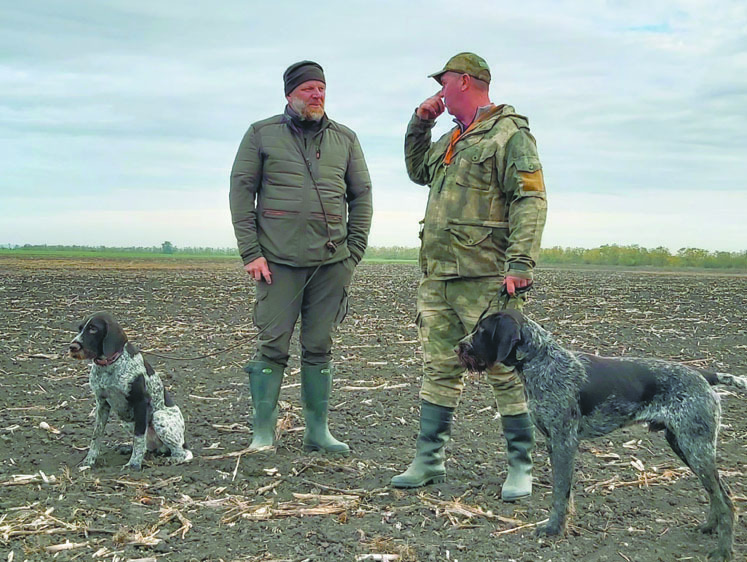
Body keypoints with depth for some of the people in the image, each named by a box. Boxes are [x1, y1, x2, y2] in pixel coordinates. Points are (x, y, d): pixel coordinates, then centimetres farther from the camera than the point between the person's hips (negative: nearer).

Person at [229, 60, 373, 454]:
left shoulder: (344, 139, 14)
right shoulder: (262, 134, 6)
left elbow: (361, 195, 16)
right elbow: (241, 190, 3)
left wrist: (354, 252, 6)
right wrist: (250, 252, -5)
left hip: (332, 261, 3)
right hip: (279, 260, -3)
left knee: (319, 347, 8)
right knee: (273, 347, -2)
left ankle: (317, 431, 16)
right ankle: (262, 434, 6)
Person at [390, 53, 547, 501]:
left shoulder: (510, 133, -5)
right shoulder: (453, 140, 21)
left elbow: (530, 201, -14)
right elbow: (418, 171, 37)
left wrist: (520, 263, -22)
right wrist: (420, 124, 23)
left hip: (487, 279, -8)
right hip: (438, 277, 8)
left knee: (505, 371, -2)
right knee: (440, 370, 11)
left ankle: (522, 467, 8)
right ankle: (429, 461, 18)